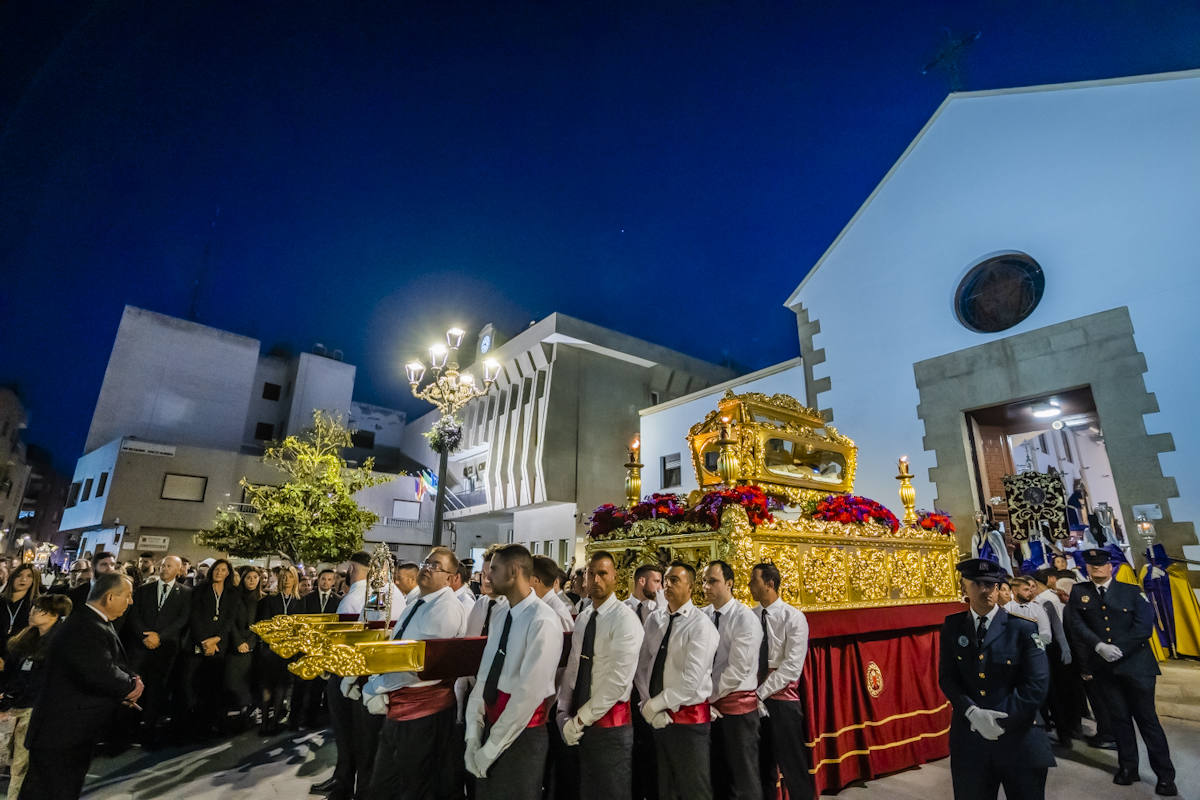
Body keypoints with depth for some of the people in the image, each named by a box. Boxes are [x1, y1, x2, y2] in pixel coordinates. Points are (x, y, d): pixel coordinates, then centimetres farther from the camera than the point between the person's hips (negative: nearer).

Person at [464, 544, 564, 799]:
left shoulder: (543, 622, -21)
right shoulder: (500, 619, 5)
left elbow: (530, 692, -22)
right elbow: (483, 676, 4)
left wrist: (491, 747, -14)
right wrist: (474, 736, -4)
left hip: (522, 735, -7)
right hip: (491, 724, 7)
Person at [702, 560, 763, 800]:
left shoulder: (745, 619, -15)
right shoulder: (702, 616, 2)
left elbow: (738, 670, -18)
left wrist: (709, 697, -11)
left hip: (737, 704, -5)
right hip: (709, 705, 6)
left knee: (743, 779, 6)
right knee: (715, 774, 17)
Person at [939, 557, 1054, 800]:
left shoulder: (1023, 628, -5)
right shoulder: (952, 627, 1)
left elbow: (1037, 685, -10)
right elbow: (947, 678, 0)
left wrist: (1000, 719, -14)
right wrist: (972, 712, -15)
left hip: (1019, 739, -1)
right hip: (969, 740, 2)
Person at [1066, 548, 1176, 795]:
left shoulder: (1132, 591, 1)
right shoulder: (1078, 592, 3)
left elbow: (1144, 626, -7)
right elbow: (1077, 626, -3)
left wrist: (1119, 650, -13)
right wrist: (1099, 646, -16)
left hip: (1136, 663, -1)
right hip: (1103, 668, 1)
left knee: (1147, 717, 5)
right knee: (1119, 718, 10)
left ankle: (1165, 775, 17)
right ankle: (1127, 767, 22)